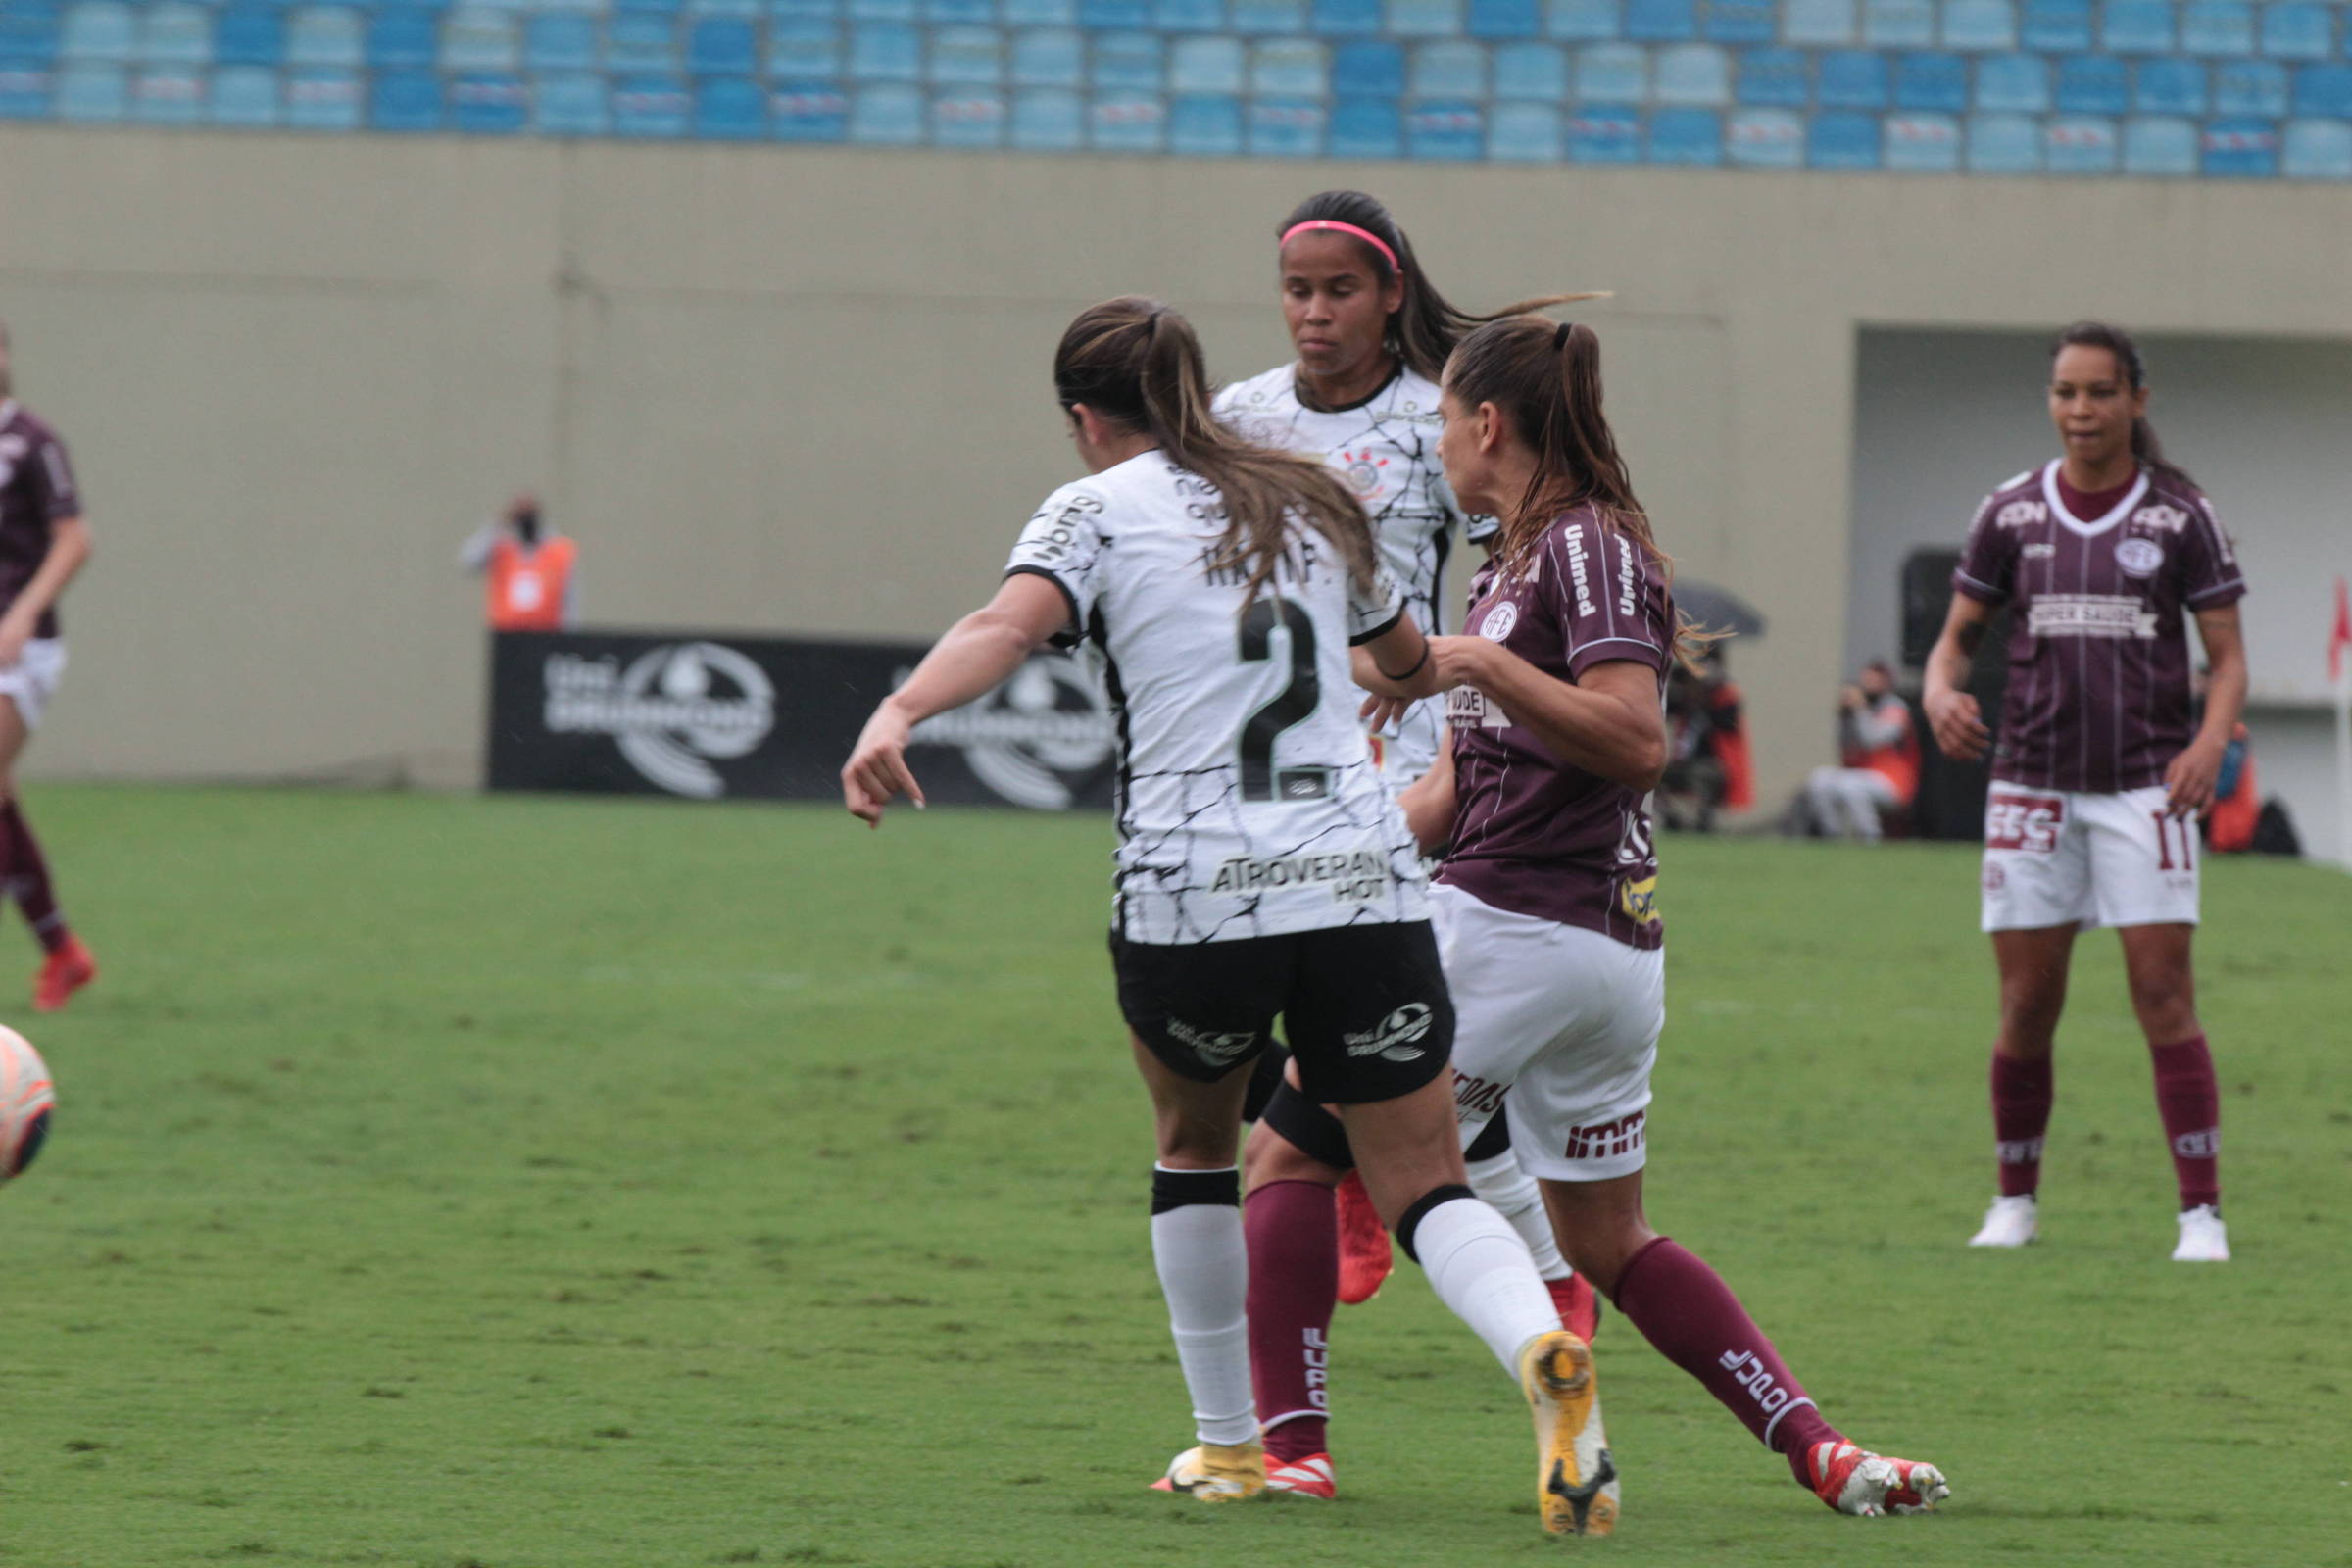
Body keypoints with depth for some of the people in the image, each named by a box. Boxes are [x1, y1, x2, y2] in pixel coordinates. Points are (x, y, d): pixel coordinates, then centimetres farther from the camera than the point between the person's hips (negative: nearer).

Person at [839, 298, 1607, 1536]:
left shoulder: (1094, 510, 6)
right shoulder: (1313, 505, 21)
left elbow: (1010, 623, -16)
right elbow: (1411, 663, 38)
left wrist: (897, 714, -32)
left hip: (1191, 897, -2)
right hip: (1363, 881, 2)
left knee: (1194, 1141, 25)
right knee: (1425, 1187, 4)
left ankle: (1228, 1445, 29)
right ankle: (1542, 1351, -27)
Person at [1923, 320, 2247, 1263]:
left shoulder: (2181, 517, 0)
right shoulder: (2011, 514, 6)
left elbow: (2228, 656, 1)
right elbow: (1958, 633, 11)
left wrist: (2211, 741, -18)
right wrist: (1941, 691, -12)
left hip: (2144, 787, -2)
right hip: (2033, 785, 2)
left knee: (2164, 994, -10)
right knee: (2027, 1005, 3)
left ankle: (2202, 1213, -9)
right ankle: (2015, 1202, 18)